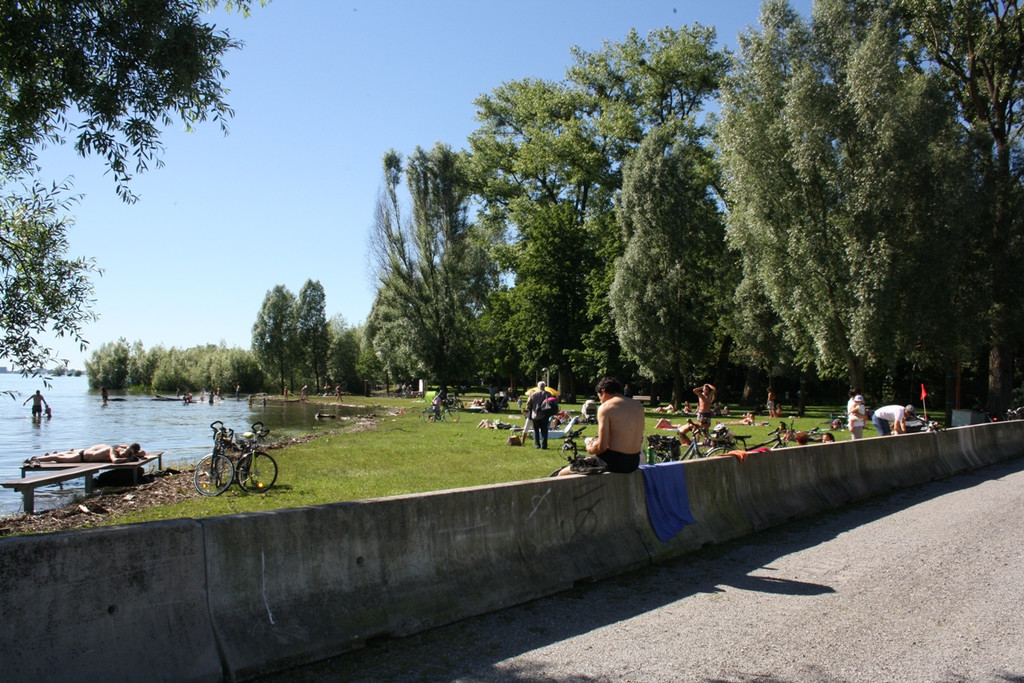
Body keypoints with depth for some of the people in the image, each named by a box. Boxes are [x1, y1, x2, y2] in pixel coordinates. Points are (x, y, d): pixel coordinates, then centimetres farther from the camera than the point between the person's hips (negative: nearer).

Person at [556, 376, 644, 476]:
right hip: (634, 463, 8)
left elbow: (601, 446, -18)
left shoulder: (605, 407, -11)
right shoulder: (639, 406, 8)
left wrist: (589, 449, 4)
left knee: (562, 474, 7)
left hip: (615, 463, -8)